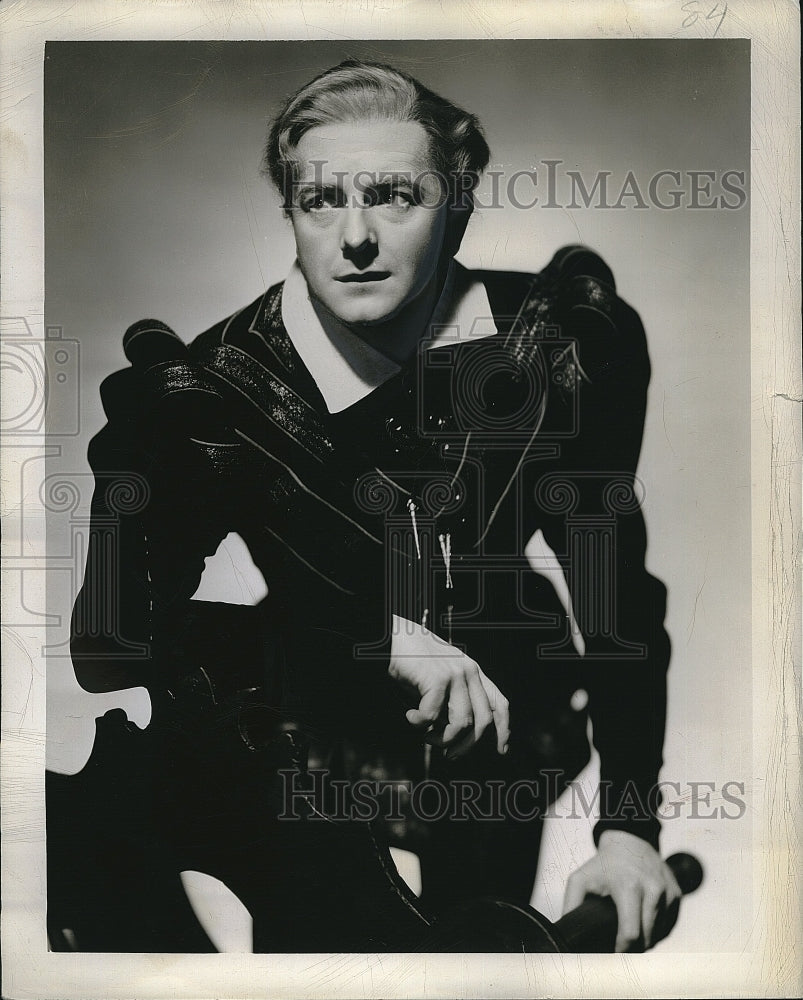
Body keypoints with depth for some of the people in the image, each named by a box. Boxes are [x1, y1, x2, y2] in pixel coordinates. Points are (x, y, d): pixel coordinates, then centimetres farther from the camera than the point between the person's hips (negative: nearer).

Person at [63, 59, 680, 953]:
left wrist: (628, 826, -15)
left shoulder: (559, 342, -16)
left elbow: (614, 586, -10)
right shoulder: (210, 393, -22)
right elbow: (108, 639, -27)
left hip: (499, 719, 2)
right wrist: (381, 637, -35)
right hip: (307, 732, -2)